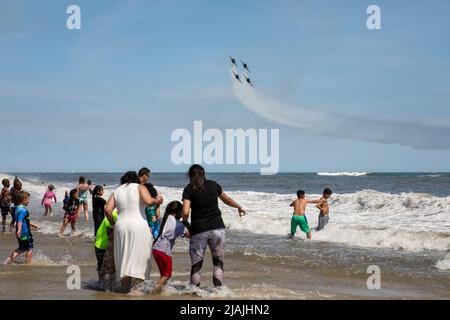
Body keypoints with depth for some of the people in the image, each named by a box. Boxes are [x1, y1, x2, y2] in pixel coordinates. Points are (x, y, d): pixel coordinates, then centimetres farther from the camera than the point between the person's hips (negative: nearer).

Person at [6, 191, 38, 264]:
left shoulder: (18, 208, 14)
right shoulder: (23, 210, -19)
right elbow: (20, 220, -32)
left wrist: (32, 225, 38)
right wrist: (19, 230, -44)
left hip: (20, 233, 10)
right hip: (24, 233, -10)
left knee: (22, 248, 20)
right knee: (30, 248, 3)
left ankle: (10, 259, 14)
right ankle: (28, 263, 8)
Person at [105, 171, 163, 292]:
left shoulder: (116, 192, 14)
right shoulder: (140, 187, 4)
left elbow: (108, 210, 4)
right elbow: (148, 201, -13)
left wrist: (112, 223, 17)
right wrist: (157, 201, 6)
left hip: (121, 225, 3)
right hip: (139, 225, -3)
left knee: (124, 256, 11)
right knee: (140, 256, 3)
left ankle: (125, 285, 10)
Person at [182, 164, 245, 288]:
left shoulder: (189, 189, -1)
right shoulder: (213, 185, 8)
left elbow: (185, 212, -13)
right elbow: (227, 200, 25)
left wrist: (185, 223, 7)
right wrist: (239, 207, 43)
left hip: (199, 231, -2)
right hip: (217, 228, 2)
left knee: (196, 264, 6)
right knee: (218, 261, 12)